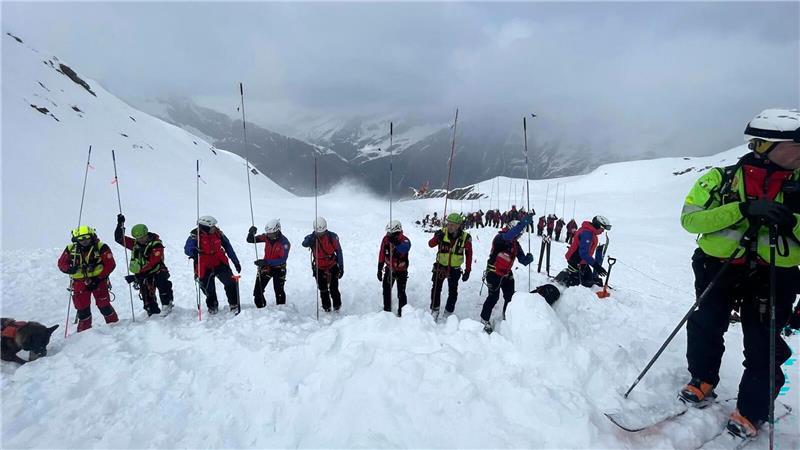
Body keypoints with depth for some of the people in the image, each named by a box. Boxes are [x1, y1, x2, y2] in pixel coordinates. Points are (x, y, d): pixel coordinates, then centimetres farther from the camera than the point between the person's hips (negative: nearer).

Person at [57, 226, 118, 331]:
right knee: (82, 307, 8)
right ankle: (84, 330, 24)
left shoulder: (101, 248, -10)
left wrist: (98, 278, -17)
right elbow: (61, 263, 8)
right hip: (80, 282, 3)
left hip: (97, 281, -3)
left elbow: (110, 264, -11)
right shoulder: (70, 249, 0)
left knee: (103, 305, -1)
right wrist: (69, 269, -15)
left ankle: (114, 324, 16)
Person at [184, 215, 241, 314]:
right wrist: (194, 252, -48)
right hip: (205, 268, -2)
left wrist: (236, 262, 7)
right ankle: (212, 306, 40)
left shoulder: (218, 233, -5)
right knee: (209, 290, 12)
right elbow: (187, 249, -23)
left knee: (231, 283, -10)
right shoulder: (195, 235, -14)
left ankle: (234, 304, 9)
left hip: (220, 263, 2)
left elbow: (228, 247, 4)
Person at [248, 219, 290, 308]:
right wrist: (251, 233, -25)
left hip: (278, 269, -4)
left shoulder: (284, 242, -22)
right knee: (258, 291, 5)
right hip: (265, 267, 4)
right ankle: (261, 308, 25)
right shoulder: (266, 237, -8)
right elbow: (250, 240, -2)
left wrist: (266, 261, -34)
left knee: (279, 292, 2)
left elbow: (283, 260, -28)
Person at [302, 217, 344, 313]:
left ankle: (337, 307, 15)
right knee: (323, 290, 7)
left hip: (333, 266, -1)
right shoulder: (312, 238, -9)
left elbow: (339, 252, -3)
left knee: (334, 289, -3)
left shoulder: (332, 237, -11)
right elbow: (304, 244, -32)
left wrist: (341, 267, -4)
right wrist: (313, 236, -52)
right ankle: (326, 308, 23)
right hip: (319, 269, 1)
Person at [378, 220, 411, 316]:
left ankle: (402, 312, 17)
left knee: (401, 293, 0)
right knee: (386, 291, 13)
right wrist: (379, 269, 4)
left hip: (401, 271, -4)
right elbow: (382, 255, 0)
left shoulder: (404, 240, -22)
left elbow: (406, 248, -48)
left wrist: (396, 242, -64)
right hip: (389, 269, 4)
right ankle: (386, 310, 32)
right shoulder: (386, 239, -10)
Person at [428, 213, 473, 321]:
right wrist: (437, 238, -38)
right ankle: (434, 310, 24)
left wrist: (468, 270, -2)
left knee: (453, 292, 8)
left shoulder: (465, 237, -13)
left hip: (455, 268, 0)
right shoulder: (442, 232, -15)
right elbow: (431, 244, -17)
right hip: (440, 266, 0)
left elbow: (469, 254, -2)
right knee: (436, 288, 5)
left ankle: (448, 313, 25)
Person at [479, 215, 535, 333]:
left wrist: (528, 258, -24)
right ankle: (484, 320, 15)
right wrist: (524, 221, -50)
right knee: (493, 297, -3)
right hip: (494, 273, -7)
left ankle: (507, 317, 34)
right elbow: (508, 236, -44)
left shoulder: (516, 245, 2)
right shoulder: (500, 238, -20)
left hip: (507, 274, 7)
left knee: (510, 297, 12)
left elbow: (523, 260, 1)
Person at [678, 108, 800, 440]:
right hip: (719, 267, -1)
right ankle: (702, 382, 27)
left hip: (773, 276, 2)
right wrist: (743, 209, -25)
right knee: (706, 327, 1)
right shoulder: (721, 179, -6)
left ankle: (751, 413, 21)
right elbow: (689, 218, -16)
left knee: (764, 347, 3)